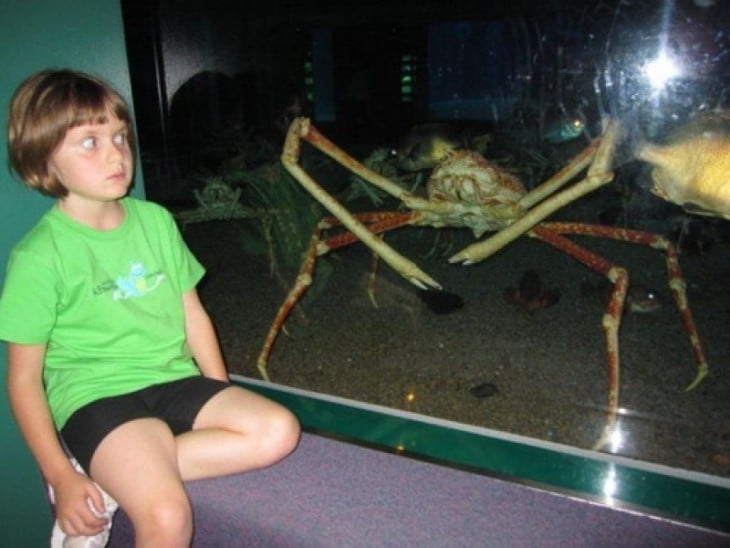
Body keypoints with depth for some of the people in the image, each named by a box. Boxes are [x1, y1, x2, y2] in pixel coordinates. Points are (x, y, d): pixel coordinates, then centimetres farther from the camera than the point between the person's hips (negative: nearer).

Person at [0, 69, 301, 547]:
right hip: (95, 397, -6)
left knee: (278, 430, -15)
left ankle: (116, 477, -10)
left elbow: (194, 317, 9)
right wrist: (61, 477, -10)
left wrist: (225, 404, 5)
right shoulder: (40, 255, -9)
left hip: (175, 382, 6)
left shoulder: (156, 220, 4)